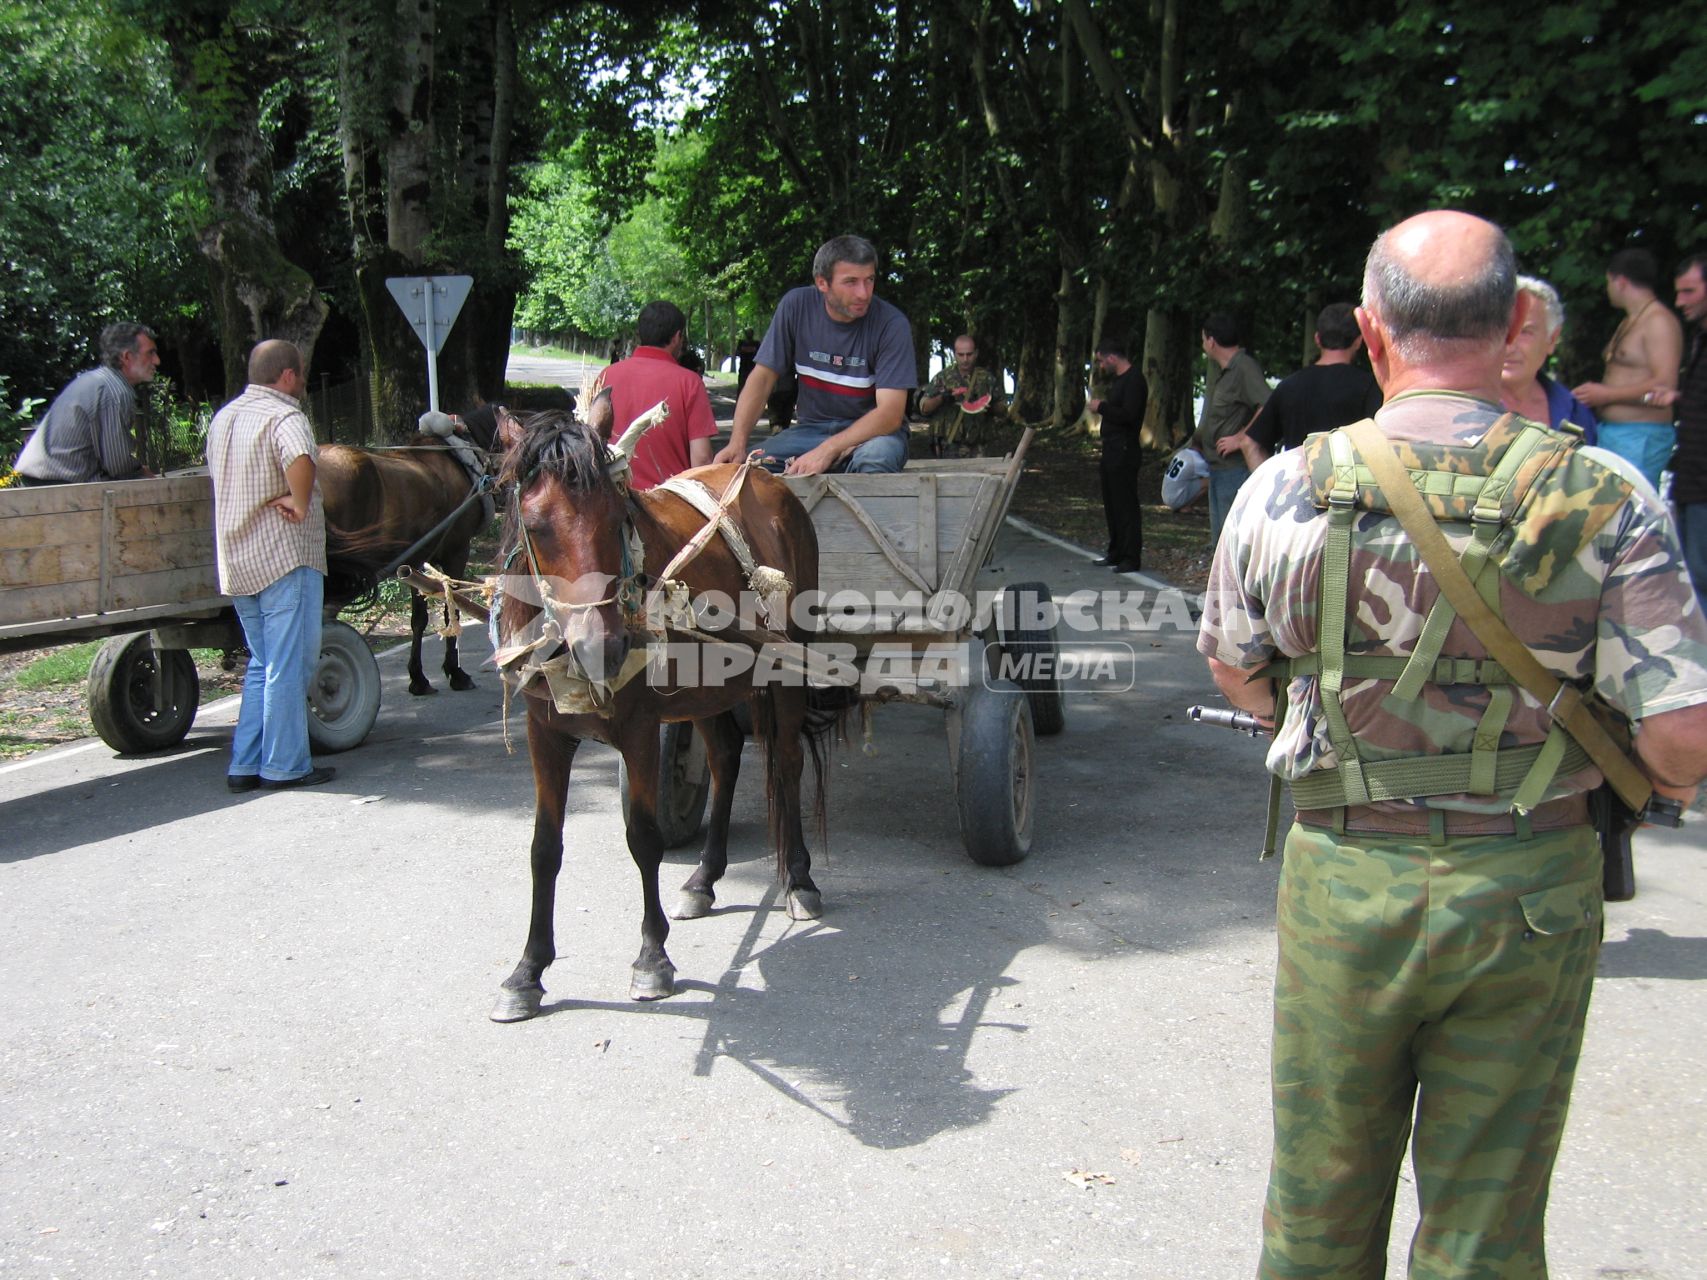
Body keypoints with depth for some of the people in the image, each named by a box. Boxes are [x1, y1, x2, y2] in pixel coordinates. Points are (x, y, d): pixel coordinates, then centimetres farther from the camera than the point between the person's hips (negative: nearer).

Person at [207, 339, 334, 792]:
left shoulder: (223, 418, 16)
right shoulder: (284, 416, -13)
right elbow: (300, 460, -35)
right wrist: (300, 505, -21)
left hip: (236, 560, 8)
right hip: (285, 556, -8)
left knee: (262, 664, 17)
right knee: (289, 665, -1)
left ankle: (245, 764, 16)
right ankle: (285, 766, 4)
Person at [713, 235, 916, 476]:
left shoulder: (891, 324, -14)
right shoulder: (796, 305, -5)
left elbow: (890, 413, -20)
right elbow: (763, 377, -4)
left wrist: (827, 451, -32)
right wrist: (737, 442, -19)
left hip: (874, 431, -2)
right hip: (811, 427, 2)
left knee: (875, 456, -38)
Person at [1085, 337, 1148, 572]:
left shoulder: (1134, 380, -14)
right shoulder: (1118, 379, 18)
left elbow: (1128, 415, -24)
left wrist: (1101, 407, -14)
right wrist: (1101, 406, 10)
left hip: (1125, 453, -11)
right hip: (1111, 451, 11)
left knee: (1126, 505, -8)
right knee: (1112, 504, 15)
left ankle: (1131, 558, -4)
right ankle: (1116, 553, 24)